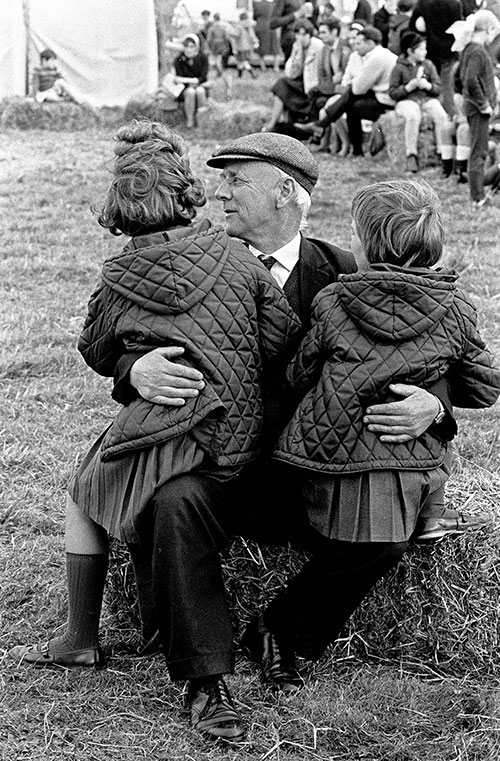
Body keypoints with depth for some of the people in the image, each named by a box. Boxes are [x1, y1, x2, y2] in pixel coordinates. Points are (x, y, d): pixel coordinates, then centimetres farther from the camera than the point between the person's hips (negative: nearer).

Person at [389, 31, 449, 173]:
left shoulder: (428, 65, 12)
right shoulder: (399, 68, 1)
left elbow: (438, 88, 8)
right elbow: (392, 92, -3)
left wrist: (428, 86, -13)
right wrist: (409, 86, -15)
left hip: (428, 99, 4)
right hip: (406, 101, -3)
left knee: (441, 116, -28)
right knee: (412, 117, -38)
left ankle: (443, 152, -22)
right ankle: (411, 155, -28)